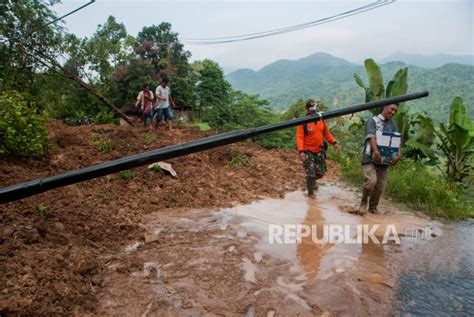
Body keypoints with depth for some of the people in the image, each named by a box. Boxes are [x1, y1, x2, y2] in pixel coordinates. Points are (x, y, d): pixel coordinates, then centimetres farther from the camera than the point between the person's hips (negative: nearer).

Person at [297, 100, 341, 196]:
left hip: (319, 151, 5)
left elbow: (326, 133, 12)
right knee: (311, 174, -3)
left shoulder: (321, 120, 2)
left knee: (321, 172, 14)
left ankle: (312, 181, 47)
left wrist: (334, 143, 4)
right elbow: (299, 137, -18)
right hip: (308, 152, -5)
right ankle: (310, 194, 16)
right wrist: (301, 151, -29)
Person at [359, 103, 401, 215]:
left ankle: (373, 207, 24)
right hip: (370, 158, -5)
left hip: (384, 159, 5)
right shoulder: (373, 120, 0)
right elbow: (371, 137, -15)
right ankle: (364, 202, 4)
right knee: (371, 181, -20)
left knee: (380, 186, 6)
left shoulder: (393, 124, 15)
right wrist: (376, 152, -30)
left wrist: (398, 154, -14)